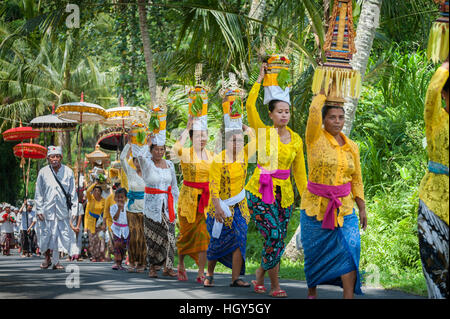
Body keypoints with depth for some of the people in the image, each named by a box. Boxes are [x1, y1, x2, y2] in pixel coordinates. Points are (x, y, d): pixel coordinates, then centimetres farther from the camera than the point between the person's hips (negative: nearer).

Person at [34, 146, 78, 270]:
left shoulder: (68, 172, 3)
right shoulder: (43, 172, 1)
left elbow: (73, 193, 8)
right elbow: (38, 193, 6)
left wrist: (74, 209, 3)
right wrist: (39, 210, 1)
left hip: (63, 210, 0)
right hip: (47, 209, 0)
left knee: (63, 235, -3)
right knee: (46, 235, 5)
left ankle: (55, 261, 10)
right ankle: (47, 257, 28)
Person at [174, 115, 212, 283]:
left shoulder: (210, 155, 10)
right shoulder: (186, 153, -7)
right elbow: (176, 148, -31)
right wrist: (187, 128, -26)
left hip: (206, 199, 3)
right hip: (188, 198, -3)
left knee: (204, 235, -5)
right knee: (186, 233, 9)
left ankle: (201, 273, -2)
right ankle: (181, 264, 33)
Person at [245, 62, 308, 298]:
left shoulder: (296, 140, 8)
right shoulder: (263, 132, -2)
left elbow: (299, 172, 13)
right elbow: (250, 104, -15)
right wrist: (261, 78, -7)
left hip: (284, 194, 4)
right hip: (260, 192, -4)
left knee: (278, 242, 5)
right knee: (273, 236, -14)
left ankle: (260, 278, 25)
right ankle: (275, 285, 0)